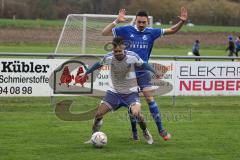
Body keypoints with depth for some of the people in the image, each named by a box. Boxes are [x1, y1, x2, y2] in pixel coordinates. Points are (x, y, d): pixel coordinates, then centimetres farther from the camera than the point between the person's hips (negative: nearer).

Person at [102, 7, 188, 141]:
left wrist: (182, 22, -9)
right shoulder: (126, 30, -1)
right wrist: (116, 21, -16)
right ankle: (134, 132, 17)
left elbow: (172, 30, 7)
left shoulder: (151, 32, 3)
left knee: (149, 98, -14)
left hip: (143, 72, 0)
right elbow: (105, 33, -5)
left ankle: (161, 130, -11)